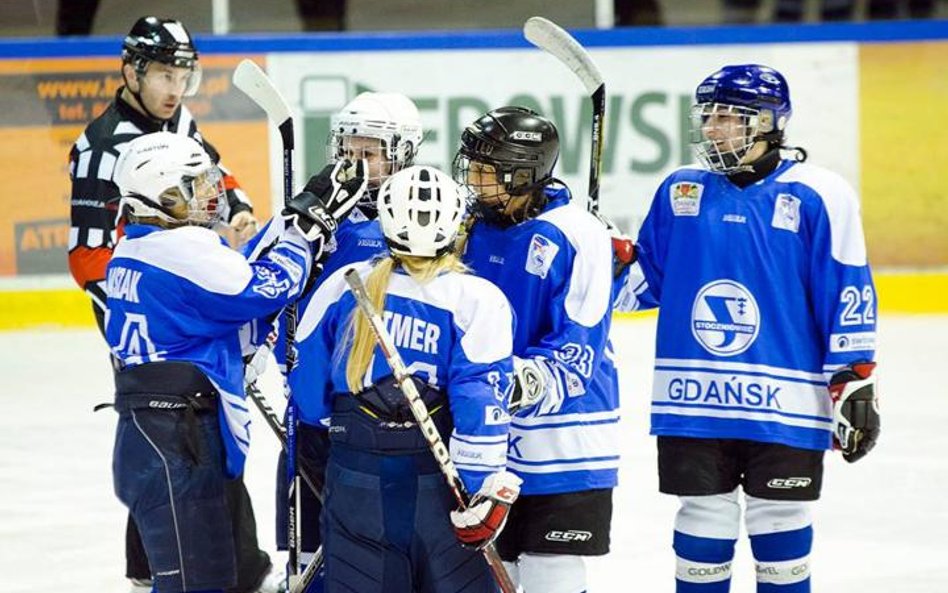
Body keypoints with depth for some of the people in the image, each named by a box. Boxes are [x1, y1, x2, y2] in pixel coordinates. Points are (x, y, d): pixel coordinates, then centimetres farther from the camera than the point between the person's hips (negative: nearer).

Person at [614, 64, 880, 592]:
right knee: (703, 524, 9)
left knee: (778, 522, 8)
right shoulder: (680, 192, 7)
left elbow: (848, 296, -4)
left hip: (784, 404, -3)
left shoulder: (818, 196, -5)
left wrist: (855, 383, -6)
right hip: (692, 401, 3)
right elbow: (646, 278, 14)